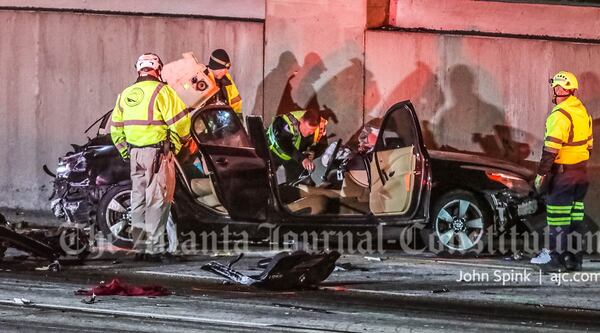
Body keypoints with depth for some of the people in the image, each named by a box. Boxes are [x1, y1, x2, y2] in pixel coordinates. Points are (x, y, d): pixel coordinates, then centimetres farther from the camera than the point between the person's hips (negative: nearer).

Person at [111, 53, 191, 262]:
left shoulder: (126, 94, 12)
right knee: (157, 200, -4)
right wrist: (177, 143, 1)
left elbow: (116, 127, 16)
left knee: (138, 200, 13)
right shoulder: (161, 91, -9)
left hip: (134, 153, 6)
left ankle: (139, 248, 16)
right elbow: (179, 121, -14)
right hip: (158, 152, -6)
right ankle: (154, 249, -7)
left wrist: (126, 152, 20)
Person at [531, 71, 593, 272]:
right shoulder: (582, 112, 9)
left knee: (558, 217, -4)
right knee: (576, 216, 11)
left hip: (562, 173, -8)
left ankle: (556, 259, -3)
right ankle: (575, 259, 15)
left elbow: (551, 149, -21)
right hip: (581, 173, 8)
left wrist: (541, 173, -16)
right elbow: (588, 144, 16)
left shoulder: (560, 116, -18)